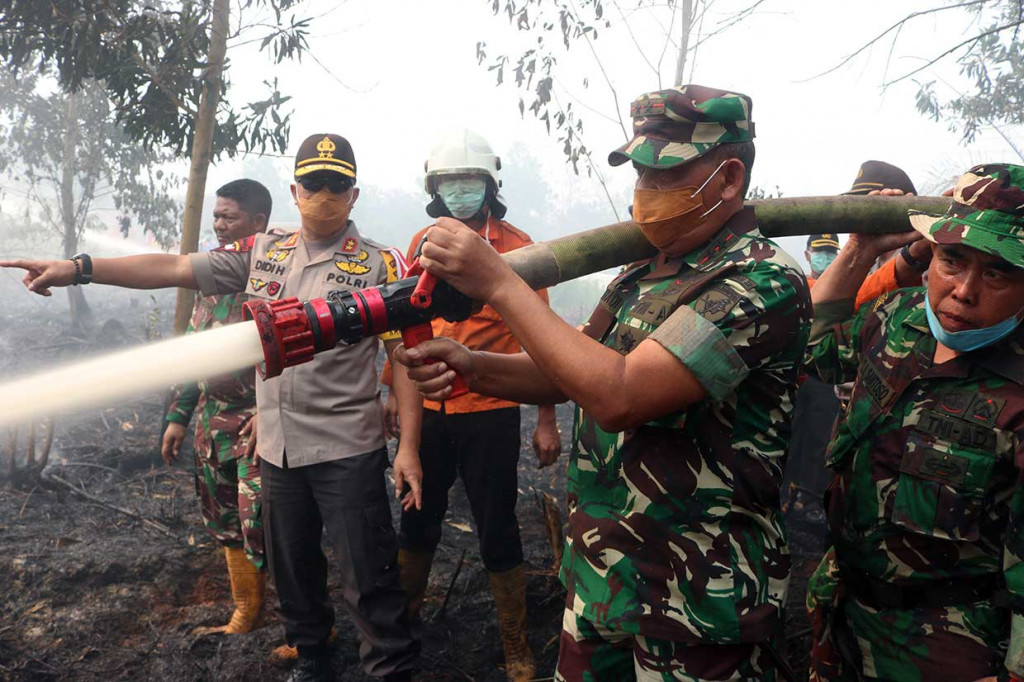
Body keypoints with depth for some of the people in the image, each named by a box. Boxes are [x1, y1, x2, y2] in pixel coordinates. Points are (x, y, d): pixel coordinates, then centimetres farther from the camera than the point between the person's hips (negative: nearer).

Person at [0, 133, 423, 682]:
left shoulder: (379, 264, -7)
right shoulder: (263, 252, 7)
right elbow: (173, 268, 3)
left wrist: (409, 445, -14)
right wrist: (78, 268, -7)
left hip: (347, 450, -5)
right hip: (277, 448, 5)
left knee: (368, 579, 1)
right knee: (292, 569, 20)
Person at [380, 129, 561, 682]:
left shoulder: (515, 246, -6)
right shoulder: (422, 244, 6)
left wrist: (547, 420, -7)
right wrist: (394, 393, 14)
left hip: (490, 413, -4)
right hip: (427, 409, 4)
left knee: (497, 532, 5)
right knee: (418, 522, 17)